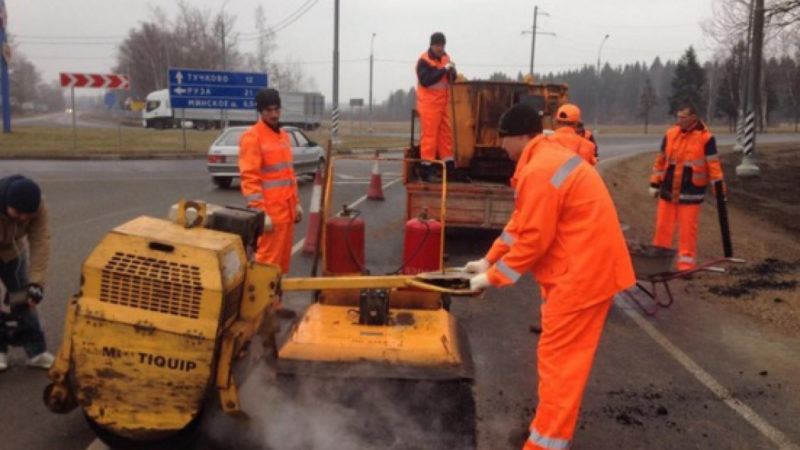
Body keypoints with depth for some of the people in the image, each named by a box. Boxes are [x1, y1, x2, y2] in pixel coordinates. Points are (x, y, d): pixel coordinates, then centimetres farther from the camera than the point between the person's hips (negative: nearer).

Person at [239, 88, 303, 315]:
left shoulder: (283, 135, 15)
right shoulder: (252, 137, -11)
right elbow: (249, 178, -16)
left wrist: (295, 203, 19)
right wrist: (261, 212, -20)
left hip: (286, 209, 8)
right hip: (270, 212, -8)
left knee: (281, 261, 13)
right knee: (267, 262, -4)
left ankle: (274, 303, 23)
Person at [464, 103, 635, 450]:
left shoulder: (539, 172, -20)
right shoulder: (549, 158, 15)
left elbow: (532, 239, -20)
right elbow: (521, 222, 17)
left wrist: (493, 277, -9)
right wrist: (489, 259, 16)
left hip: (582, 273, -11)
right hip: (587, 267, 11)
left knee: (558, 357, -3)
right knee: (563, 355, 20)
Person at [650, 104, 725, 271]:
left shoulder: (705, 138, -8)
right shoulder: (670, 134, 4)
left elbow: (713, 165, -7)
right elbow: (660, 161, 10)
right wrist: (655, 184, 9)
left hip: (691, 192, -4)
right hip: (668, 191, 4)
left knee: (688, 229, 1)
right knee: (663, 226, 9)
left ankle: (687, 265, 10)